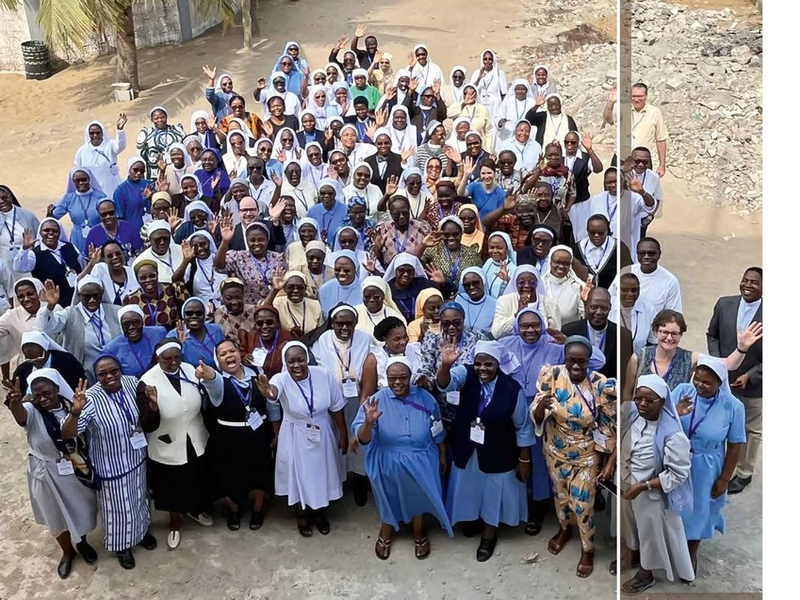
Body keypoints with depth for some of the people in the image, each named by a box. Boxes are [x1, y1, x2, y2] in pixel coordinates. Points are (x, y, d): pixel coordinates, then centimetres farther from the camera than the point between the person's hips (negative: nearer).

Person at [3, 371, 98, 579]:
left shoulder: (70, 406, -12)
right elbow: (19, 414, -46)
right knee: (58, 515, 17)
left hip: (75, 469, 2)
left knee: (81, 508, 19)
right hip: (47, 472, -1)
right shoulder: (32, 411, -20)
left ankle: (82, 542, 48)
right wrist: (15, 401, -67)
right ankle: (67, 551, 43)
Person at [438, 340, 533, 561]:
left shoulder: (512, 389, -22)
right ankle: (471, 517, 54)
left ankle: (489, 535, 41)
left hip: (497, 454, -2)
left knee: (493, 491, 17)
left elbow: (522, 427, -11)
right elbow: (444, 384, -38)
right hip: (466, 450, 2)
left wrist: (524, 460, -6)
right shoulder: (466, 375, -18)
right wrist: (446, 365, -59)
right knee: (468, 487, 24)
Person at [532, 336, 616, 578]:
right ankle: (564, 529, 54)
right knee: (560, 493, 24)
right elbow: (536, 417, -17)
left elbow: (611, 427, -14)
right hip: (555, 450, 3)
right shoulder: (552, 375, -19)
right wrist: (541, 406, -40)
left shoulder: (602, 385, -24)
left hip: (587, 455, -3)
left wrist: (610, 463, -15)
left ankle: (588, 549, 36)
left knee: (582, 503, 9)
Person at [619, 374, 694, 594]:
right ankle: (634, 556, 57)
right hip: (627, 485, 6)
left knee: (650, 531, 19)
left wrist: (642, 486, -27)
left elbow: (677, 474, -26)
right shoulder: (630, 413, -16)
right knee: (631, 523, 29)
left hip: (652, 494, -5)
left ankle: (645, 575, 43)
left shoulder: (672, 433, -32)